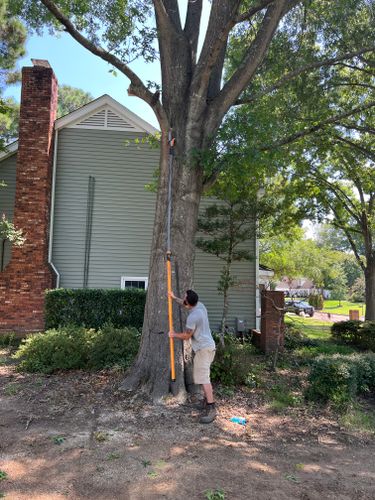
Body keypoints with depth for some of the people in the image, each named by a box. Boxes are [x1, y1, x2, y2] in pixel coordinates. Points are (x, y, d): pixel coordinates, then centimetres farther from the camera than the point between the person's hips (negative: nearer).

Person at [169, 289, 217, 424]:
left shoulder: (192, 317, -24)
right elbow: (186, 305, 26)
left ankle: (211, 409, -14)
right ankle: (207, 400, 31)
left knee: (203, 377, -13)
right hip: (207, 346, 10)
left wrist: (174, 335, 6)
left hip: (203, 348, -10)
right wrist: (174, 298, 33)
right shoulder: (199, 305, 2)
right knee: (203, 375, 21)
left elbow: (186, 336, -12)